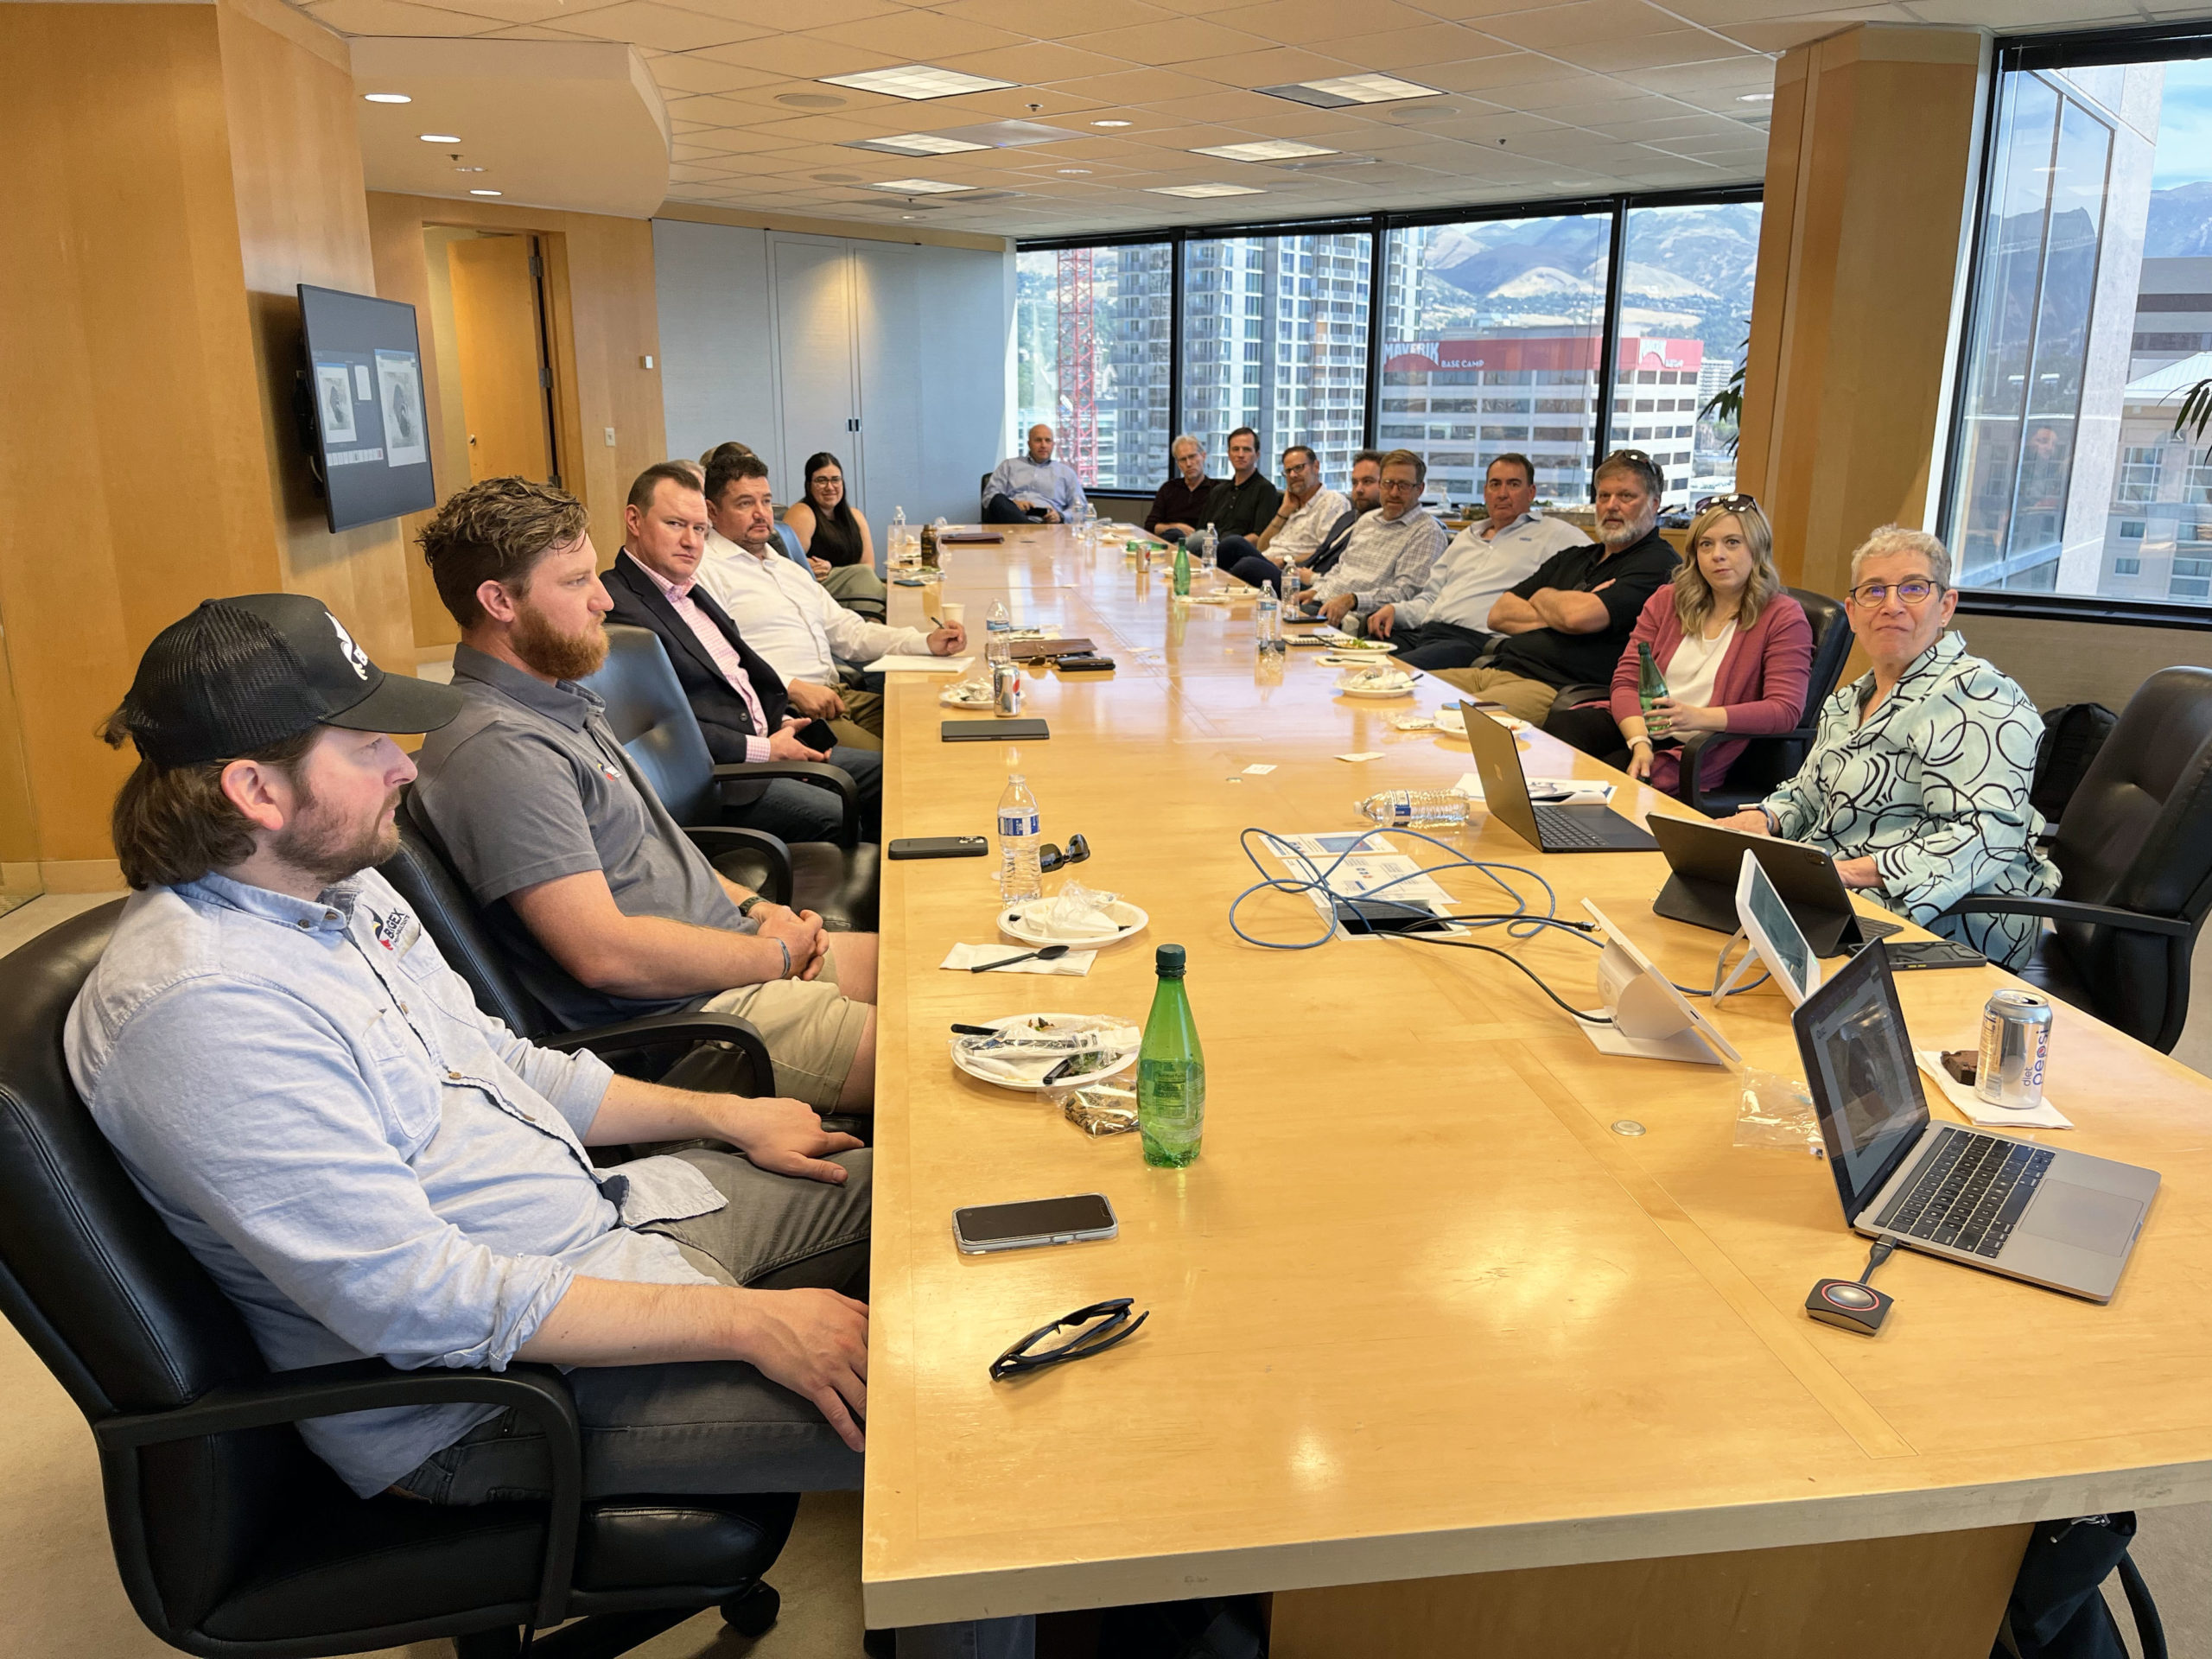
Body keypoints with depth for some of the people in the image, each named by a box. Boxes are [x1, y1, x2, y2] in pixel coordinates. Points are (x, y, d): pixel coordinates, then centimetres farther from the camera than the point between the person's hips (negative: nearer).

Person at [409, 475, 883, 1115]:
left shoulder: (561, 699, 14)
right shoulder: (498, 749, -20)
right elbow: (606, 953, -24)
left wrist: (752, 907, 7)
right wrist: (772, 954, -12)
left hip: (735, 959, 10)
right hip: (684, 1012, -10)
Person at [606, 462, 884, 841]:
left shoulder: (691, 590, 18)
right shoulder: (617, 607, -14)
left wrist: (785, 723, 4)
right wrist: (764, 749, -16)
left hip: (769, 743, 10)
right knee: (837, 818, -26)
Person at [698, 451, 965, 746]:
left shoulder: (788, 569, 27)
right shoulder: (705, 571, -1)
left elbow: (849, 632, 25)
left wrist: (927, 643, 10)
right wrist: (794, 687, -21)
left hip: (835, 695, 8)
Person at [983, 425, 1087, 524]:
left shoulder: (1066, 472, 25)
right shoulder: (1009, 465, 24)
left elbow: (1081, 506, 17)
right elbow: (989, 496, 14)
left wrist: (1060, 516, -6)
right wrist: (1013, 504, -8)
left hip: (1046, 521, -3)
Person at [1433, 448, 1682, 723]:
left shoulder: (1658, 564, 1)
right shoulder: (1572, 558, 26)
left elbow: (1580, 617, -16)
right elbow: (1498, 615, 16)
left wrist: (1542, 596, 8)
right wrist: (1557, 613, -2)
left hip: (1552, 688, -8)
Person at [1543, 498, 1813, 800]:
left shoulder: (1783, 617, 0)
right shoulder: (1667, 600, 14)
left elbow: (1786, 710, -12)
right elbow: (1626, 680, 4)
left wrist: (1699, 717, -27)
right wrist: (1640, 742, -17)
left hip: (1704, 748, -4)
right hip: (1638, 727, 4)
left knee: (1615, 773, -33)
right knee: (1560, 727, -27)